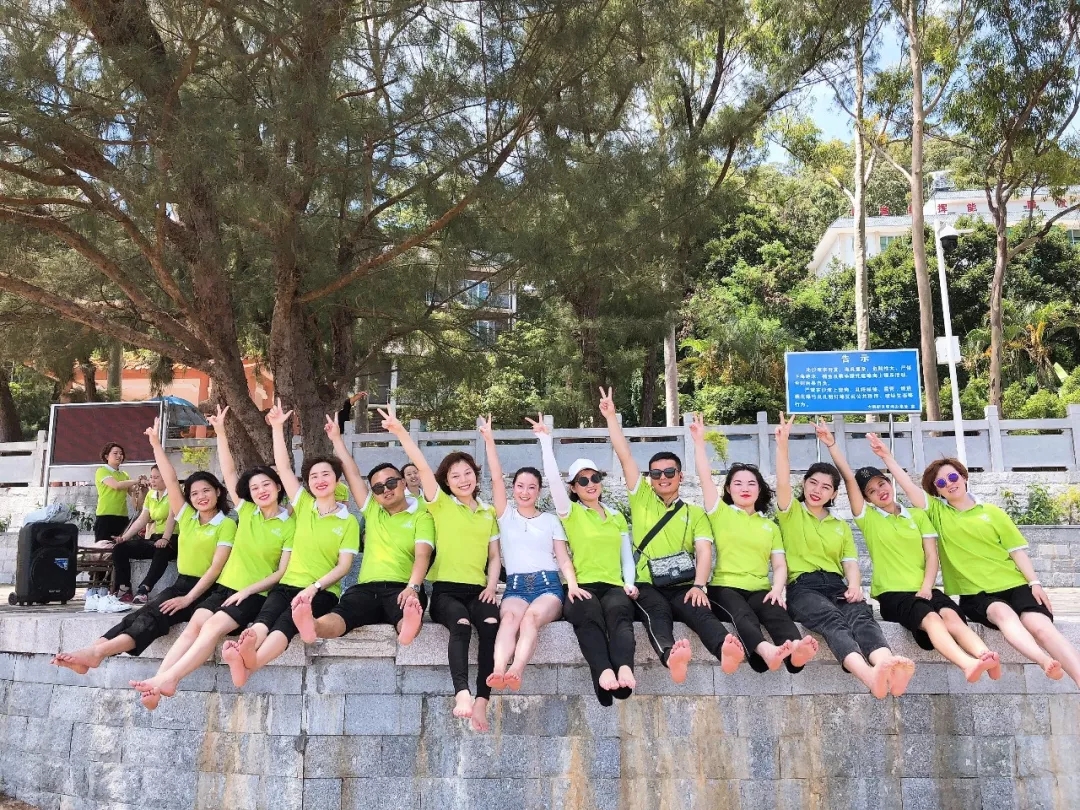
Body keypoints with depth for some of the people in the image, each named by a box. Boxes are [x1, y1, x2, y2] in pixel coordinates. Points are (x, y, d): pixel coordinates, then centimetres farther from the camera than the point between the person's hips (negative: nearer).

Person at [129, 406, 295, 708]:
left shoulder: (290, 525, -1)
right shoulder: (247, 512, 11)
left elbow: (283, 572, -5)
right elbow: (228, 473, 6)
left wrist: (247, 590, -15)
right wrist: (220, 431, -1)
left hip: (256, 595, -4)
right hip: (225, 586, 4)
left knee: (214, 625, -28)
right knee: (195, 623, -22)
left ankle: (168, 679, -36)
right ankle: (160, 678, -32)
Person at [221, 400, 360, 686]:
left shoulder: (348, 521, 4)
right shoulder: (303, 505, 13)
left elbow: (344, 565, -3)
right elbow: (282, 467, 7)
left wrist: (314, 587, -18)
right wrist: (277, 428, 2)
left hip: (322, 592, -3)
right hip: (287, 584, 3)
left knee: (285, 622, -33)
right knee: (265, 616, -31)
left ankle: (250, 663, -63)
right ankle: (240, 653, -63)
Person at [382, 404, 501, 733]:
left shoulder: (488, 513, 17)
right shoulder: (441, 505, 6)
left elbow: (495, 556, 17)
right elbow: (423, 467, -8)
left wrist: (492, 585, -2)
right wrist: (401, 433, -20)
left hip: (478, 590, 3)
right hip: (445, 589, -2)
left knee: (491, 624, -30)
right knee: (461, 624, -35)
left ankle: (482, 701, -32)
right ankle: (462, 693, -47)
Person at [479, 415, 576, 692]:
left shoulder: (550, 520, 17)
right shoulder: (506, 515, 15)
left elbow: (563, 558, 11)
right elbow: (496, 478, 4)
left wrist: (573, 585, -9)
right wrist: (489, 440, -5)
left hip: (548, 584, 0)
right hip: (515, 586, 0)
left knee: (531, 617, -35)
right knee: (510, 617, -35)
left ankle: (516, 671, -56)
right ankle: (498, 671, -57)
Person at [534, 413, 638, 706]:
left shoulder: (617, 516, 23)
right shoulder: (570, 512, 11)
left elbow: (627, 555, 21)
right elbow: (552, 477, -4)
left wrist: (630, 583, 2)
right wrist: (546, 440, -7)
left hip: (614, 586, 2)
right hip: (582, 586, -2)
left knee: (618, 613, -35)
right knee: (588, 616, -38)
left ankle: (624, 668, -59)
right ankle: (604, 672, -59)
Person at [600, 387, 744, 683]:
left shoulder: (695, 513, 16)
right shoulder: (641, 500, 17)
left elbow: (704, 551, 0)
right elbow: (625, 456, 10)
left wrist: (699, 585, -19)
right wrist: (611, 416, 5)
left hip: (684, 586, 1)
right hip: (648, 586, 0)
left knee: (699, 611, -33)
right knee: (657, 611, -35)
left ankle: (727, 649, -62)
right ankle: (671, 655, -64)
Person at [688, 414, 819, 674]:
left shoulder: (770, 525, 22)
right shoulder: (720, 513, 14)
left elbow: (780, 565, 13)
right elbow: (705, 477, 1)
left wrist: (777, 589, -8)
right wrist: (699, 441, -4)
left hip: (760, 590, 3)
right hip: (725, 587, -2)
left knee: (776, 612, -33)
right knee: (742, 614, -37)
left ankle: (795, 650, -63)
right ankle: (765, 650, -67)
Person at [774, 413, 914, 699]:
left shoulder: (841, 526, 27)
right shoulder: (791, 513, 14)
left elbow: (850, 562, 15)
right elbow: (782, 483, -5)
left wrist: (854, 585, -8)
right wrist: (782, 443, -18)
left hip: (836, 586, 4)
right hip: (803, 587, -4)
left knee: (861, 616, -32)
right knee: (832, 620, -36)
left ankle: (888, 667, -61)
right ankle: (870, 675, -62)